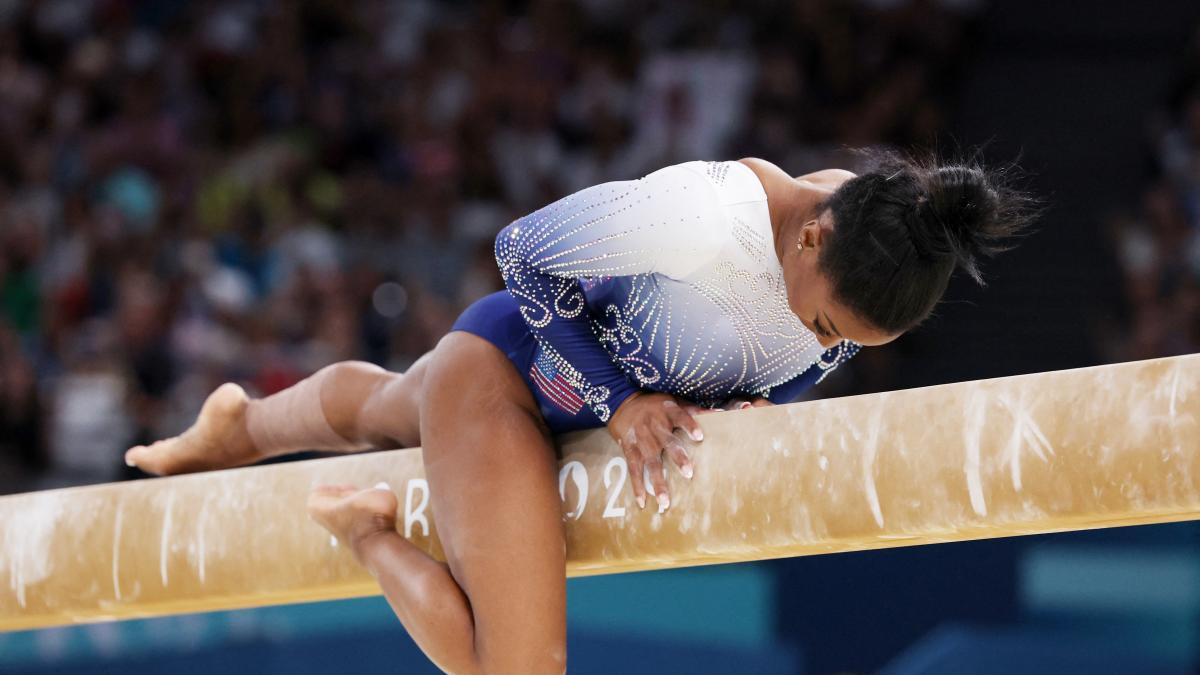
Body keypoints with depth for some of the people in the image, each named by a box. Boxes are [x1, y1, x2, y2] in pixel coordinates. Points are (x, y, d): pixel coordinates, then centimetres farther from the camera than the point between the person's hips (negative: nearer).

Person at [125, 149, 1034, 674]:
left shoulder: (874, 245, -22)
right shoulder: (700, 215, -44)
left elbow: (804, 356, 3)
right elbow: (524, 254, -26)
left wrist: (756, 408, -18)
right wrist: (622, 403, -25)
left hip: (577, 384, 7)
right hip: (502, 374, -7)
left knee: (375, 407, 37)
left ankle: (235, 428, 67)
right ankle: (366, 532, 7)